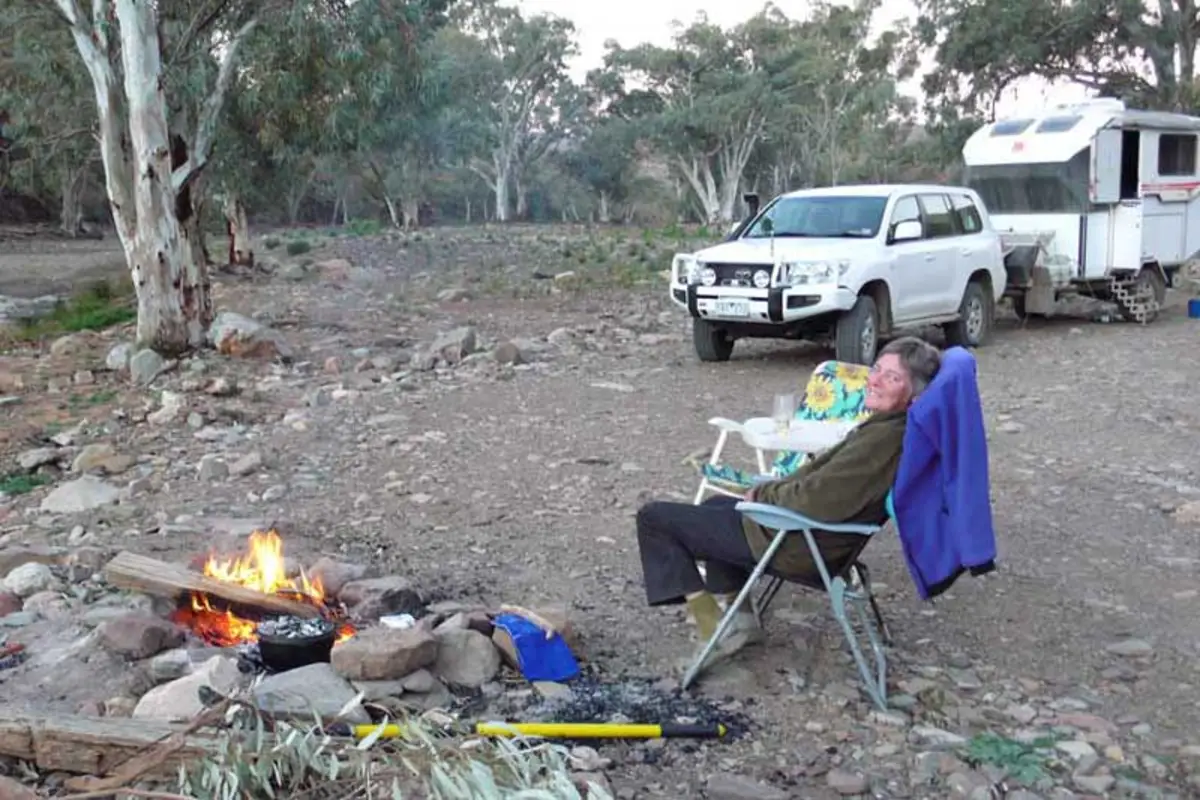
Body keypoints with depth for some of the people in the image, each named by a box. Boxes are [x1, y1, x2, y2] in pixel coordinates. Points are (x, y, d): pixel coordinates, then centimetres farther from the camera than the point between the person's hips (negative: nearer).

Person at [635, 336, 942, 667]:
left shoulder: (887, 438, -28)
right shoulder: (888, 426, 1)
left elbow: (815, 500, -29)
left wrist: (762, 494, -11)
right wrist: (768, 491, 1)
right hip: (816, 539, 10)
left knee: (653, 517, -1)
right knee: (716, 505, 36)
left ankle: (713, 630, 0)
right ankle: (739, 618, 25)